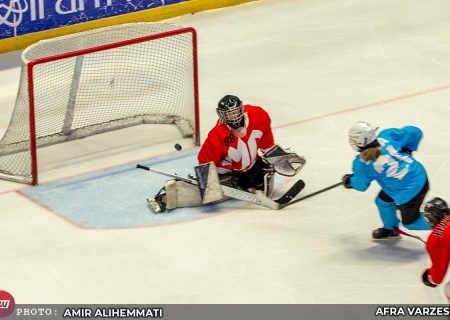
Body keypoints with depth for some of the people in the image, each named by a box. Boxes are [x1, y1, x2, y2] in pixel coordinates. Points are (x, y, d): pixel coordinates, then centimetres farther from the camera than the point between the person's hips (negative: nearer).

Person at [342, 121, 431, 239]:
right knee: (383, 200, 27)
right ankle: (390, 229, 48)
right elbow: (414, 132, -5)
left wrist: (348, 181, 25)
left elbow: (361, 185, 2)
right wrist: (407, 150, 13)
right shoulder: (386, 136, -11)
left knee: (410, 221, 17)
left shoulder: (361, 163, -18)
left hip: (408, 192, -7)